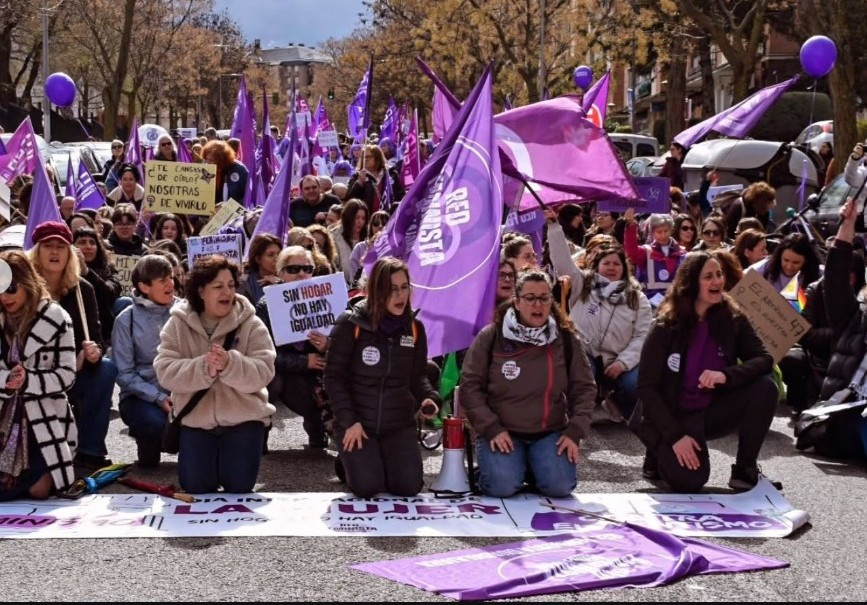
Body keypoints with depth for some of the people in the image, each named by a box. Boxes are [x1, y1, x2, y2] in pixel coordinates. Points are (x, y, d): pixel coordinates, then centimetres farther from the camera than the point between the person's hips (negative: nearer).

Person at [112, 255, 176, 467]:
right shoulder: (126, 320, -6)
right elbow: (124, 373, -7)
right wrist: (159, 397, -19)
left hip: (180, 391, 2)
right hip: (141, 395, -2)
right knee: (154, 422, -34)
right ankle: (149, 441, 4)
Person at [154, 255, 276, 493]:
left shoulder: (251, 324, -6)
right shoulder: (178, 324, -3)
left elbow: (263, 373, -16)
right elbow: (165, 372, -13)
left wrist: (229, 364, -35)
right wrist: (204, 368, -30)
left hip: (243, 419, -1)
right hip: (195, 420, 1)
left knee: (239, 487, -4)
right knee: (195, 488, -1)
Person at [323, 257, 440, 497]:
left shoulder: (415, 328, 1)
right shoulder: (350, 324, -11)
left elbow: (418, 376, 9)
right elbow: (334, 376, -8)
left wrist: (429, 398, -13)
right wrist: (349, 421, -14)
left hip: (399, 423, 3)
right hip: (356, 422, -3)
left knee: (408, 487, -11)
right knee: (367, 487, -17)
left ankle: (382, 462, 25)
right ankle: (352, 461, 21)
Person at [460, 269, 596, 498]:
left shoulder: (565, 338, 2)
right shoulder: (491, 337, -4)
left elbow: (584, 388, 6)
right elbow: (470, 387, -3)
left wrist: (575, 431, -5)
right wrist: (491, 428, -13)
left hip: (550, 433, 2)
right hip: (502, 432, -2)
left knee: (559, 486, -22)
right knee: (501, 487, -25)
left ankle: (536, 469, 12)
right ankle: (488, 467, 10)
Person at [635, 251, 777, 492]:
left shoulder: (733, 319, -5)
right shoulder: (666, 327, -15)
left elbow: (764, 359, -14)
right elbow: (646, 388, -15)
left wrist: (726, 375, -34)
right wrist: (675, 436, -24)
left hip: (713, 411, 4)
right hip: (672, 414, -4)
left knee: (764, 387, -21)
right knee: (689, 480, -28)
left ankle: (745, 468, -5)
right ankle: (660, 453, 8)